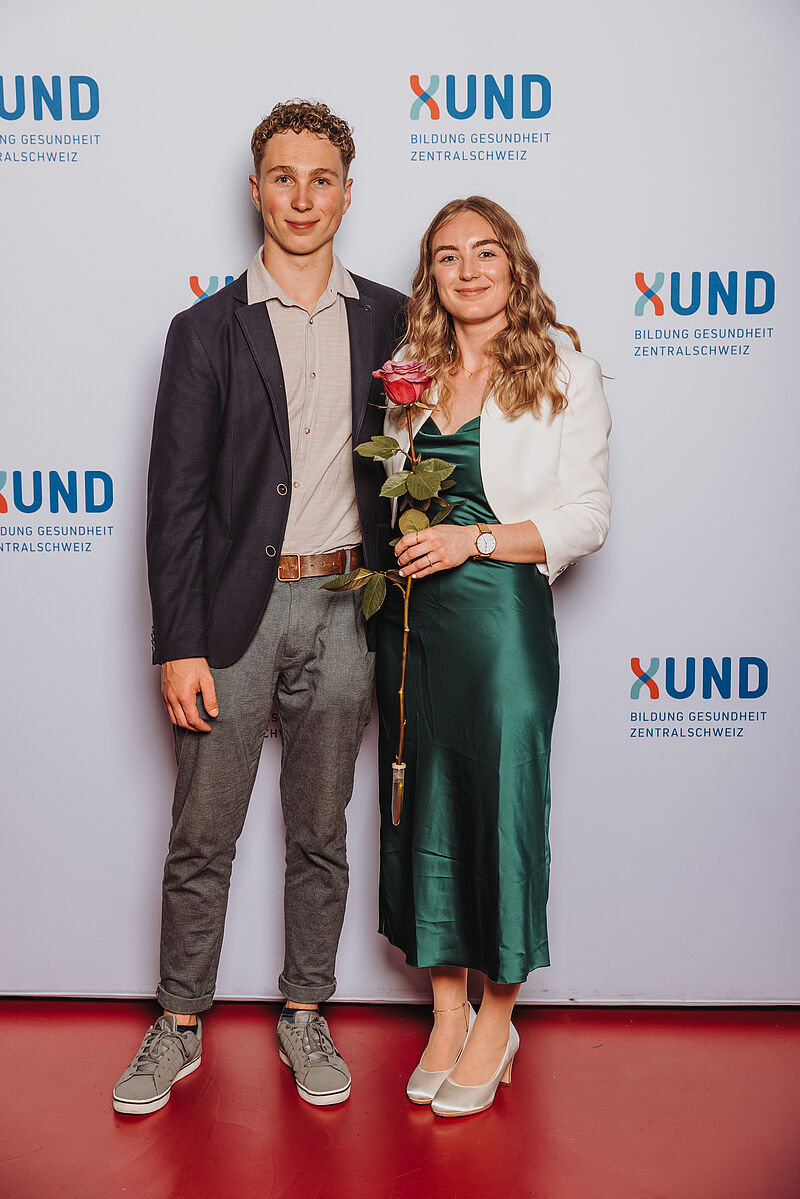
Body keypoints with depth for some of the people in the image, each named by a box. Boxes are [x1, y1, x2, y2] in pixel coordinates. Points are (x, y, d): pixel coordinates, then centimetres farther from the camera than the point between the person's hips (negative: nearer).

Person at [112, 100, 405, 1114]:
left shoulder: (389, 319, 7)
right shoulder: (207, 331, 0)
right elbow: (174, 497, -3)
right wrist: (178, 644, -9)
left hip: (342, 606, 2)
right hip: (234, 610, -1)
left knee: (320, 833, 13)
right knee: (202, 837, 8)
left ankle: (305, 1015, 30)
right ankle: (179, 1026, 26)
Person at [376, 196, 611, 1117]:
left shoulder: (565, 373, -2)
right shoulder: (408, 370, 11)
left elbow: (586, 517, -7)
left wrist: (474, 540, -16)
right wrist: (393, 546, -1)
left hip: (502, 614, -4)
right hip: (411, 617, 5)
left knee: (501, 802, 2)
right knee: (424, 806, 9)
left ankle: (496, 1023, 23)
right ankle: (446, 1014, 26)